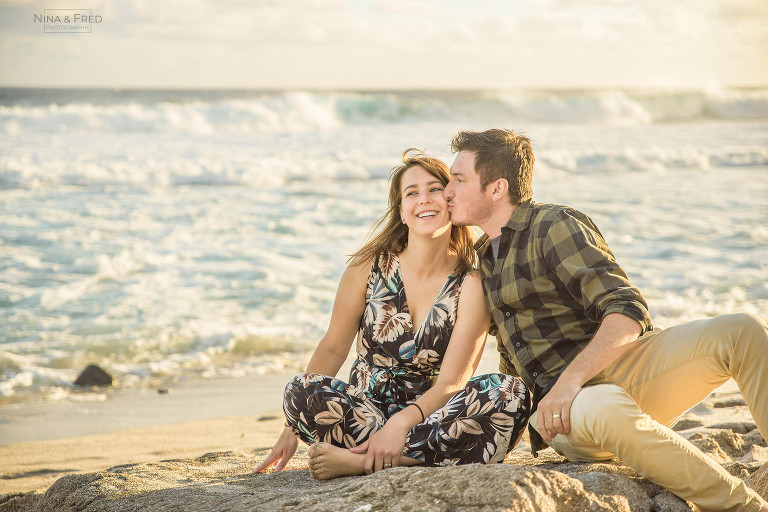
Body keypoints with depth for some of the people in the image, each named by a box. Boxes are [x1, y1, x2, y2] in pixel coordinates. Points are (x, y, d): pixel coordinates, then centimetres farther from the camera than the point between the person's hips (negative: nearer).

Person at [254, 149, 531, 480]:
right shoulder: (369, 266, -1)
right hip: (364, 408, 0)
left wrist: (401, 424, -31)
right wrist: (291, 430, -1)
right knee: (301, 390, -29)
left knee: (511, 393, -29)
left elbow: (450, 383, -12)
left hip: (427, 412, 0)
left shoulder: (470, 285, -5)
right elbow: (333, 348, 5)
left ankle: (361, 461, -34)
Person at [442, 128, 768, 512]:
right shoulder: (483, 260, 24)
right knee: (606, 412, -39)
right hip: (566, 410, 3)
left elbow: (627, 312, -12)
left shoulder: (554, 225, 1)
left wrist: (571, 378, -25)